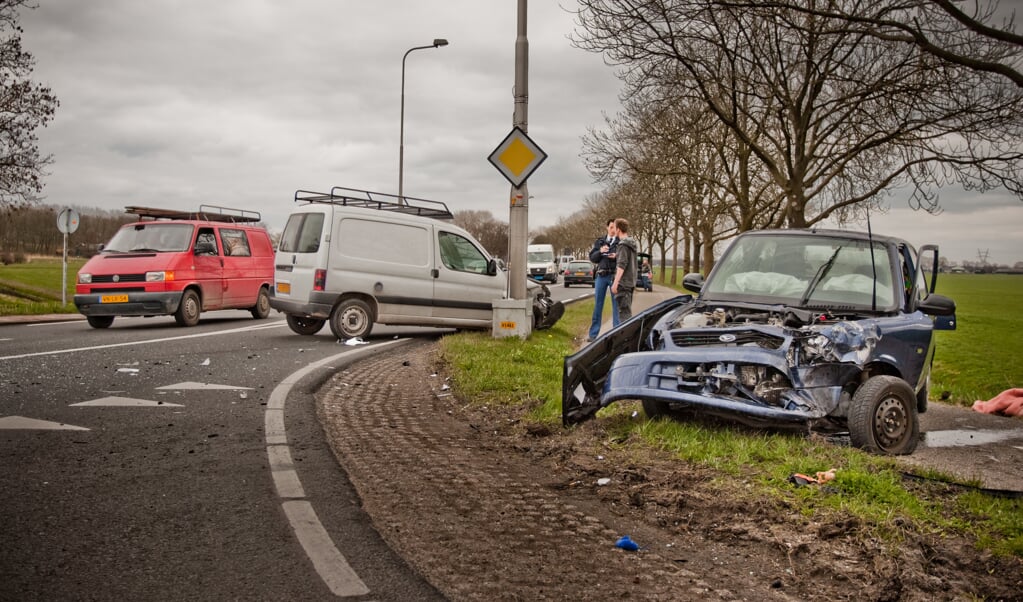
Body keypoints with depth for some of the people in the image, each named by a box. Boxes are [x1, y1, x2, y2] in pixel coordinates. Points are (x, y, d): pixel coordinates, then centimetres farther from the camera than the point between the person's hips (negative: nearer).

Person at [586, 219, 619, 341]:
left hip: (615, 275, -3)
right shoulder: (600, 242, 13)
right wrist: (600, 251, -9)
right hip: (601, 275, 3)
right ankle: (593, 333, 11)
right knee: (597, 304, 6)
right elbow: (592, 258, 10)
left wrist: (617, 256, -19)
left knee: (616, 305, 0)